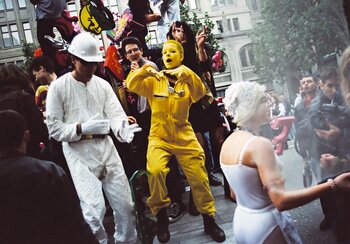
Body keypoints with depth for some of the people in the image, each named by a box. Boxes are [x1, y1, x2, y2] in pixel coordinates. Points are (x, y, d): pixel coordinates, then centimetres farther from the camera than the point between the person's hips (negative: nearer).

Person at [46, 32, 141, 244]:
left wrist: (123, 130, -25)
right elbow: (54, 128, -5)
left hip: (106, 148, 4)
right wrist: (82, 128, -20)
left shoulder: (103, 85, 7)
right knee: (94, 210, -11)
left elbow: (116, 114, -3)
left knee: (125, 204, 10)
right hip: (79, 153, -4)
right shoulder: (58, 87, -4)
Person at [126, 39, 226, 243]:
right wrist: (144, 70, -30)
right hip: (159, 136, -1)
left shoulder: (187, 80, 3)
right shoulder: (154, 81, 3)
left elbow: (200, 93, -17)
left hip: (184, 136, 1)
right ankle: (161, 215, -2)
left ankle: (209, 220, 24)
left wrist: (187, 73, -35)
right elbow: (131, 85, -11)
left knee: (199, 177, 1)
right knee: (155, 171, -27)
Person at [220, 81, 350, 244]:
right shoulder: (259, 144, -23)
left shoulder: (227, 142, 1)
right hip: (265, 226, -7)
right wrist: (333, 185, -30)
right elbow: (281, 201, -29)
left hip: (241, 222, 8)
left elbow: (235, 194, 9)